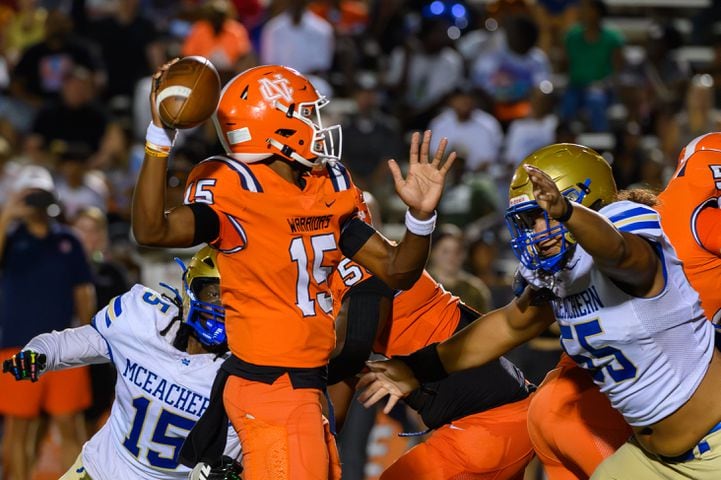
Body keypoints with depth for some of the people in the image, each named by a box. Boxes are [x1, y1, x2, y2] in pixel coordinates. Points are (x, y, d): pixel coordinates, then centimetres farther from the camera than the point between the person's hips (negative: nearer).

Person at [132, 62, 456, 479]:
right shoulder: (235, 192, -14)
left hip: (308, 382, 8)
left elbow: (396, 271, 10)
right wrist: (160, 139, -37)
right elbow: (152, 231, -30)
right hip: (267, 387, -8)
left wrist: (421, 215, -9)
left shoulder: (329, 188, 9)